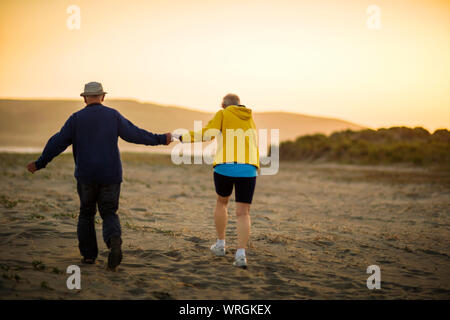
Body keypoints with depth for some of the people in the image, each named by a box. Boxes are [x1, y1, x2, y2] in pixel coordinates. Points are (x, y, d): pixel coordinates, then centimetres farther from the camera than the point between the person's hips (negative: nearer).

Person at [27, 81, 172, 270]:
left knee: (86, 214, 16)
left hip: (86, 176, 0)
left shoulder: (76, 118, -1)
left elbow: (58, 143, 0)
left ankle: (88, 255, 15)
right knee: (109, 214, 7)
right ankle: (114, 240, -24)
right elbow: (134, 134, 0)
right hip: (110, 175, 0)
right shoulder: (113, 115, 0)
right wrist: (160, 139, 11)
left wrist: (40, 163, 9)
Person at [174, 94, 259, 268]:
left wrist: (183, 137, 4)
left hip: (225, 168, -2)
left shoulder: (223, 114, 10)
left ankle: (220, 244, 29)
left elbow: (208, 133, -4)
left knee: (222, 202, 24)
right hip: (248, 170, 2)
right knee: (243, 213, 4)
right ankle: (241, 254, -12)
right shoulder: (250, 121, 24)